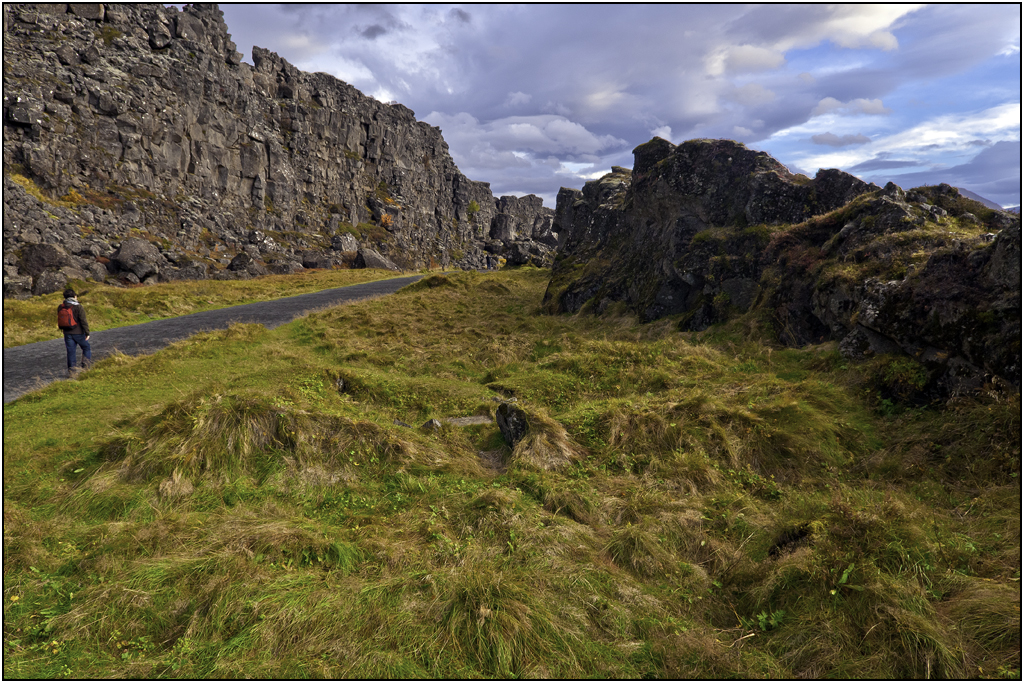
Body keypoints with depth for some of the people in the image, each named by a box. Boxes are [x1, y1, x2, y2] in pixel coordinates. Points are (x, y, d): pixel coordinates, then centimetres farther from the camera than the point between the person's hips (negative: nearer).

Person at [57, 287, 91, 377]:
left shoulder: (60, 307, 5)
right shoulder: (78, 307, -13)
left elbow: (59, 320, 16)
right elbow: (83, 321, -16)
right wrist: (87, 333, -12)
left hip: (67, 333, 5)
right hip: (78, 333, -5)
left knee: (71, 352, 8)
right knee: (86, 348, 14)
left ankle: (71, 371, 7)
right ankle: (85, 366, 6)